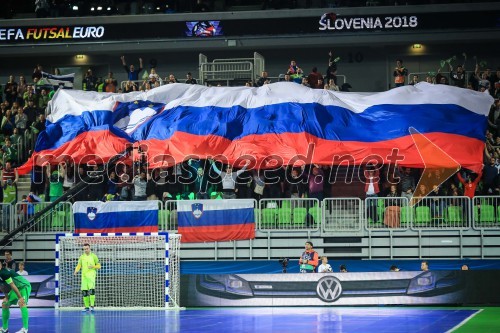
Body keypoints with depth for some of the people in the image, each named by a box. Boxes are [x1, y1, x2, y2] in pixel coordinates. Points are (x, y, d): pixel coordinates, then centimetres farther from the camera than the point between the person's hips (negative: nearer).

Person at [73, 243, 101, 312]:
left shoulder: (94, 256, 4)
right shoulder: (81, 257, 11)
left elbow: (99, 266, 5)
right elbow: (79, 265, 5)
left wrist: (93, 266, -14)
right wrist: (76, 271, -16)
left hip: (91, 275, -3)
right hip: (84, 276, 3)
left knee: (92, 290, -18)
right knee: (84, 291, 0)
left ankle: (92, 306, -17)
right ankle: (87, 307, 10)